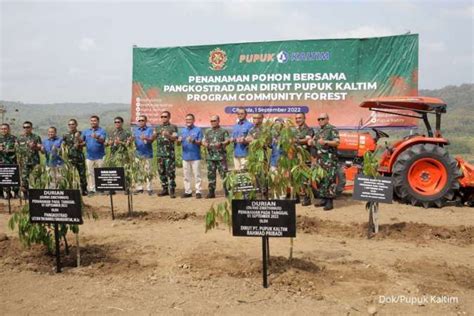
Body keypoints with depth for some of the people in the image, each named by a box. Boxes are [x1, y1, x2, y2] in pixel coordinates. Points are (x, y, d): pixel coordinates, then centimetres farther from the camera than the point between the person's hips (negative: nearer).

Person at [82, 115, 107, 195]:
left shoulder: (102, 131, 1)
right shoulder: (86, 131, 15)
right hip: (89, 156, 4)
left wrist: (97, 137, -35)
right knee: (90, 173, 3)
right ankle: (91, 189, 7)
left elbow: (102, 140, -15)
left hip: (99, 156, -3)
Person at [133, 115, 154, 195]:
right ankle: (139, 188, 12)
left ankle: (149, 188, 3)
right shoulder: (135, 130, 14)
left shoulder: (149, 129, 2)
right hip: (138, 153, 3)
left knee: (148, 171, -2)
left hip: (147, 154, -3)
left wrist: (145, 138, -29)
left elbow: (151, 140, -9)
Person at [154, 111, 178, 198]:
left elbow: (175, 138, -8)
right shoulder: (157, 127, 16)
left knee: (170, 172, -7)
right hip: (160, 153, 5)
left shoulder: (173, 127, 4)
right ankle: (165, 189, 16)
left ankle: (172, 190, -2)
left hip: (169, 153, -5)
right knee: (161, 172, 8)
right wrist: (155, 134, -14)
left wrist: (168, 135, -26)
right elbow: (153, 138, 8)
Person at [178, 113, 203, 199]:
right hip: (185, 156, 4)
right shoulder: (183, 130, 14)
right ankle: (187, 191, 15)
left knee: (197, 175, -2)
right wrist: (179, 141, -14)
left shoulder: (198, 130, 1)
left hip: (195, 156, -4)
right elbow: (179, 143, 10)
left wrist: (193, 141, -25)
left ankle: (198, 191, 1)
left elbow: (200, 142, -6)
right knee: (186, 175, 8)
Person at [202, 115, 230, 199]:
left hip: (221, 156, -4)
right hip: (210, 156, 4)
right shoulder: (208, 132, 17)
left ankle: (227, 192, -2)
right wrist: (205, 144, -9)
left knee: (224, 174, -7)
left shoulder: (224, 131, 4)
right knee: (211, 175, 5)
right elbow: (204, 141, 14)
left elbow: (227, 141, -3)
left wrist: (221, 143, -22)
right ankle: (211, 192, 12)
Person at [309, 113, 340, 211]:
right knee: (320, 179, 10)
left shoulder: (332, 129, -4)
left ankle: (330, 202, -8)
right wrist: (311, 142, 4)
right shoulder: (318, 131, 19)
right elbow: (315, 142, 27)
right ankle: (323, 199, 18)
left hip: (330, 159, -8)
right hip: (319, 159, 8)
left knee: (329, 180, -10)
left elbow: (337, 142, -14)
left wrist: (325, 142, -27)